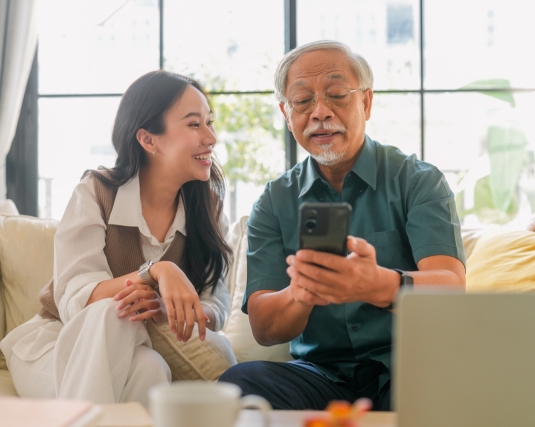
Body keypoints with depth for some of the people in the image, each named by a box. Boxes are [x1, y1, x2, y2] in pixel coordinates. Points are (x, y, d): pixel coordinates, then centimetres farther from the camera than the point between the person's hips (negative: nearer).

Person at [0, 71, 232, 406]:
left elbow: (217, 305, -11)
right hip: (56, 343, -1)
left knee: (151, 370, -35)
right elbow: (74, 301, -23)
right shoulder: (96, 193, -12)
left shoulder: (208, 205, -3)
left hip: (132, 354, 1)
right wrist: (155, 271, -40)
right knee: (111, 314, -34)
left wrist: (169, 309, -34)